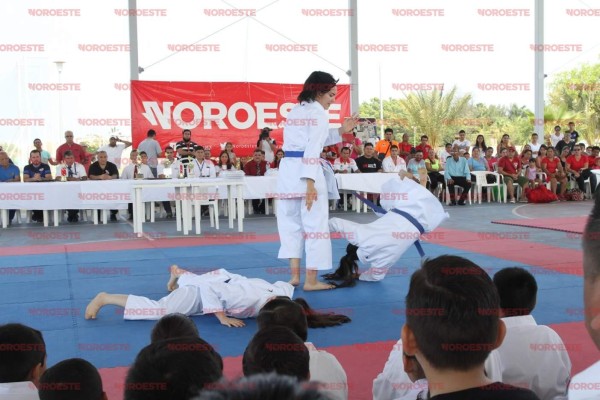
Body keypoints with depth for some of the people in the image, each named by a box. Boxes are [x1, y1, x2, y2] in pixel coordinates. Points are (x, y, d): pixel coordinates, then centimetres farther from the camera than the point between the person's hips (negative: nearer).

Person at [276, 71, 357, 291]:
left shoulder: (296, 110, 19)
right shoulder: (319, 112, -5)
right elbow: (313, 148, -15)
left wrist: (340, 131, 20)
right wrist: (310, 182, -21)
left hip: (287, 170, 8)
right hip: (305, 172, -8)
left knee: (290, 222, 15)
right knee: (315, 224, 0)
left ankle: (294, 274, 14)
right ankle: (311, 280, 3)